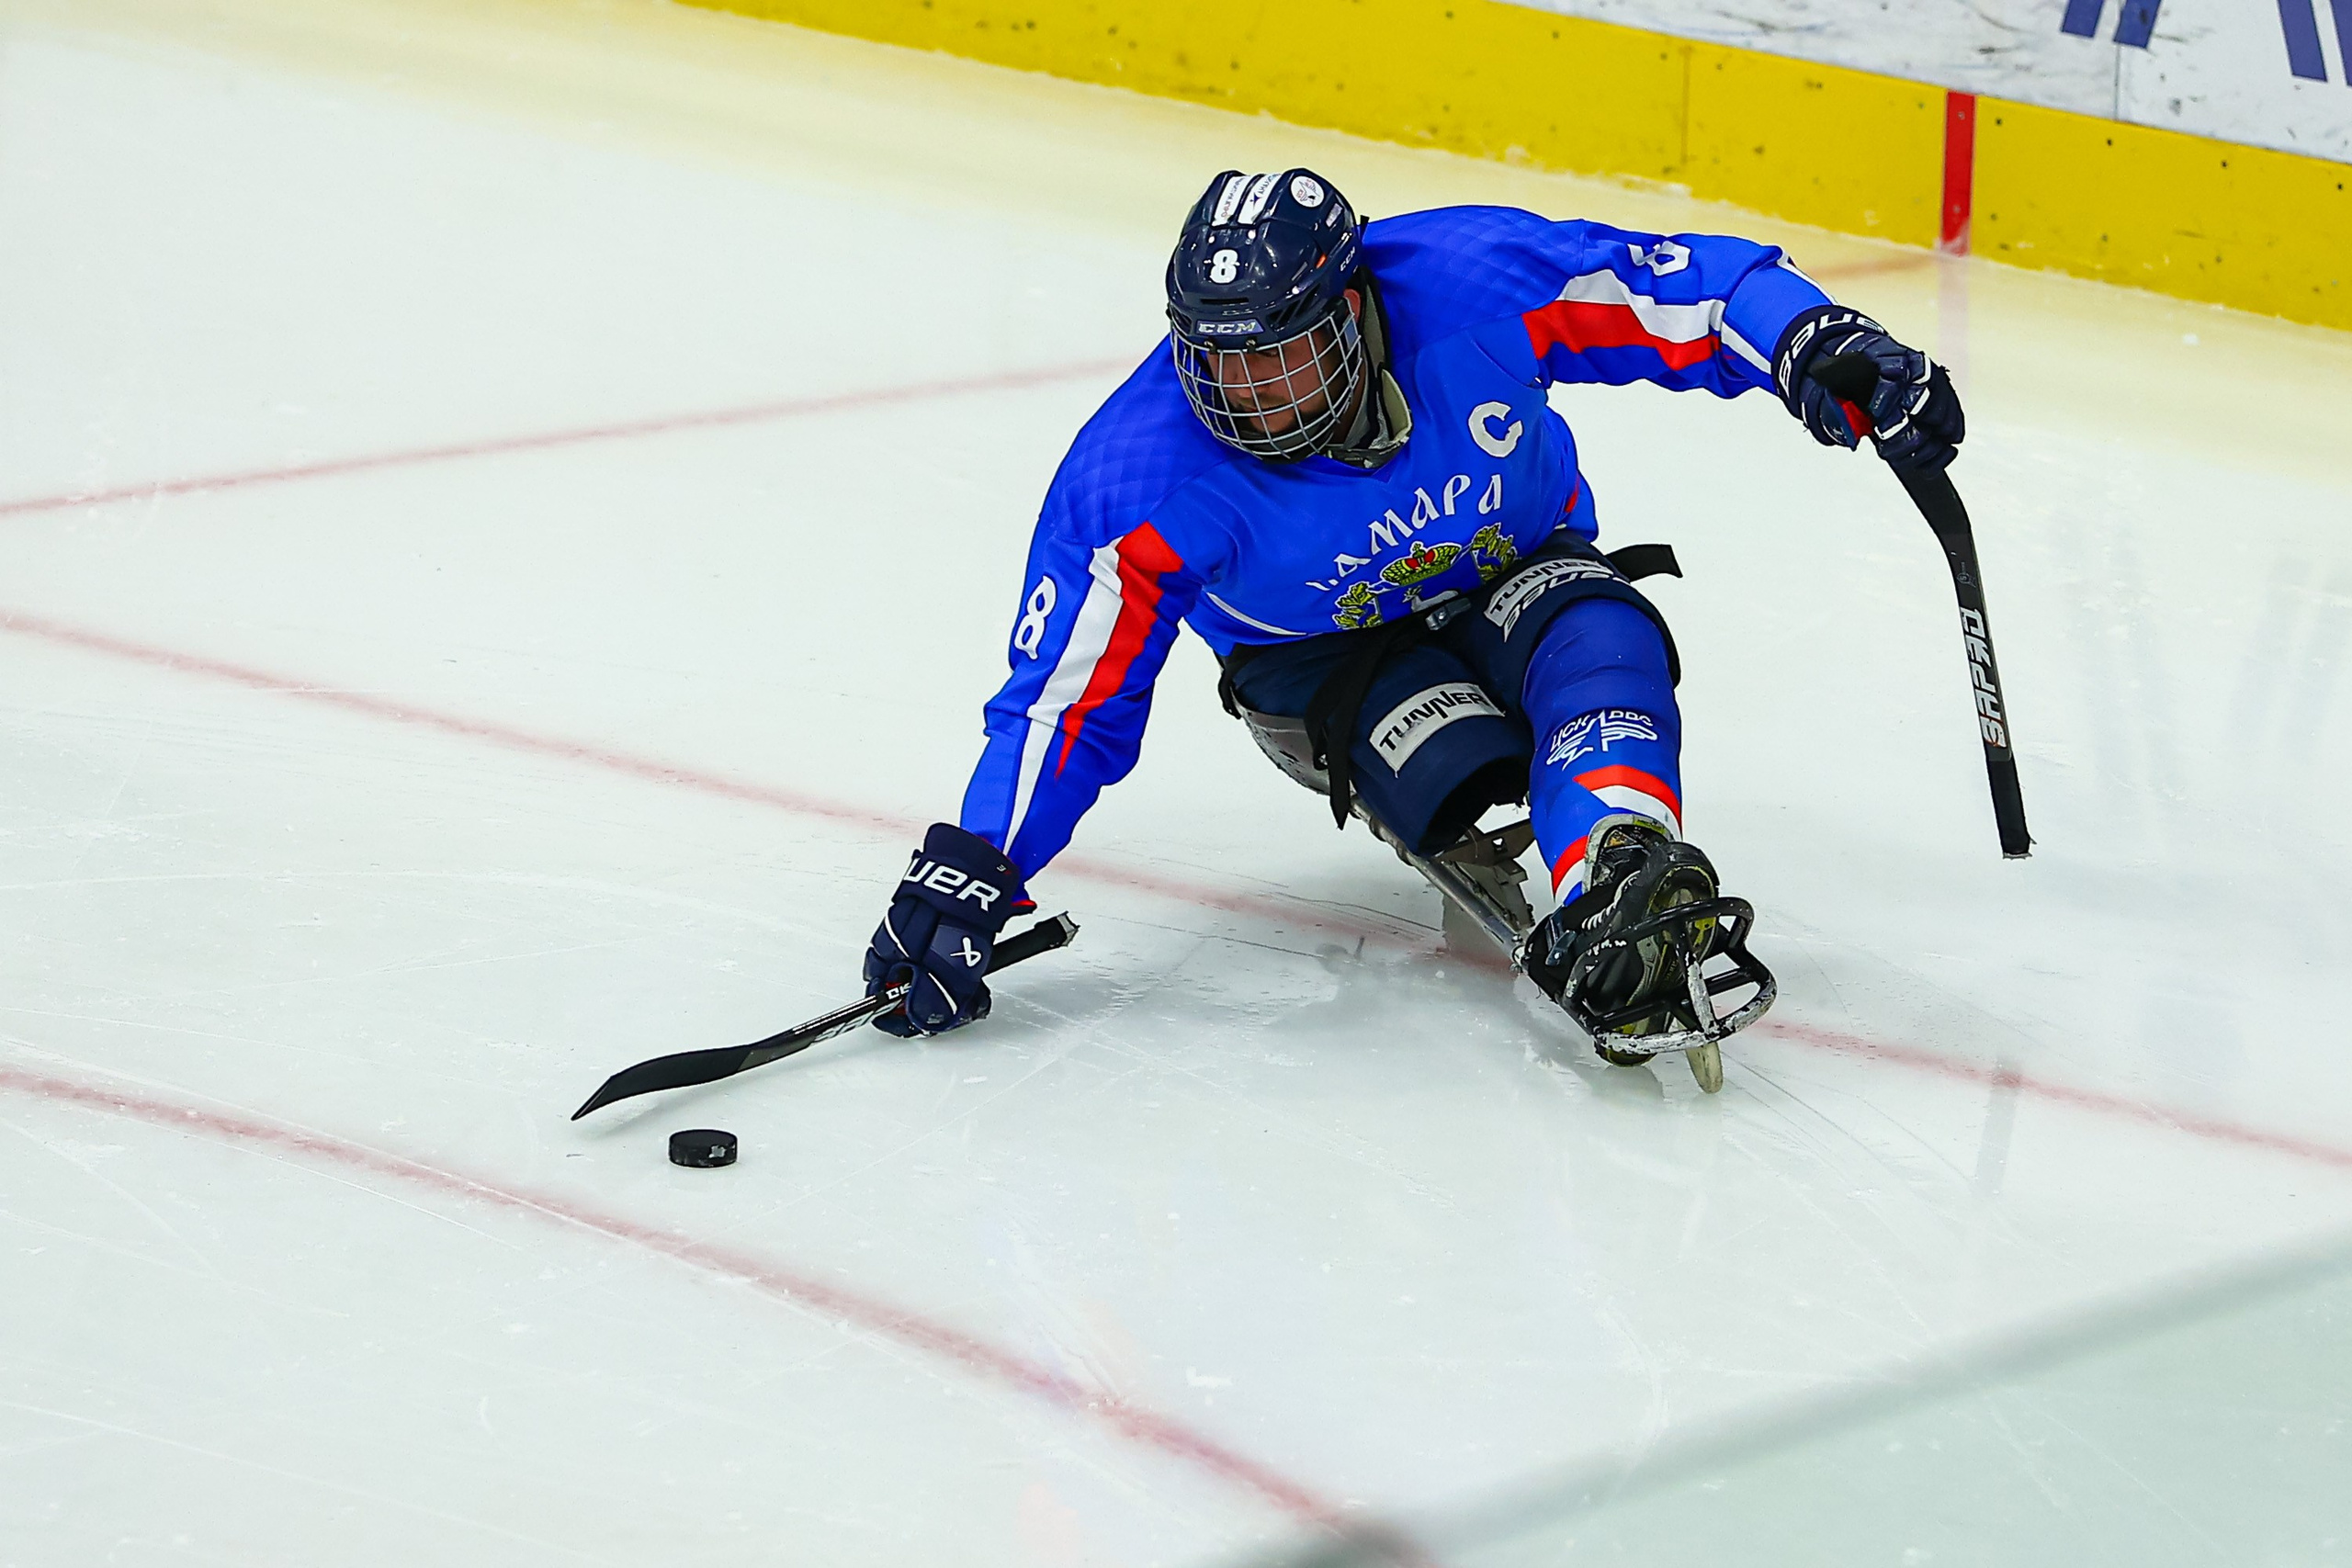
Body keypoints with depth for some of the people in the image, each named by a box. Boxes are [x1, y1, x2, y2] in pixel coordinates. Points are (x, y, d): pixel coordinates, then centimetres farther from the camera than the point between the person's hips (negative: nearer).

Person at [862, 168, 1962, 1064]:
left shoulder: (1471, 282, -31)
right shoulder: (1141, 478, -30)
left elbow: (1691, 289, -20)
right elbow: (1068, 699, -25)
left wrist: (1828, 353, -33)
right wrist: (967, 879, -34)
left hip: (1516, 572, 0)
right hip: (1320, 654, 0)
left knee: (1600, 641, -34)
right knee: (1463, 772, -33)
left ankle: (1615, 882, -55)